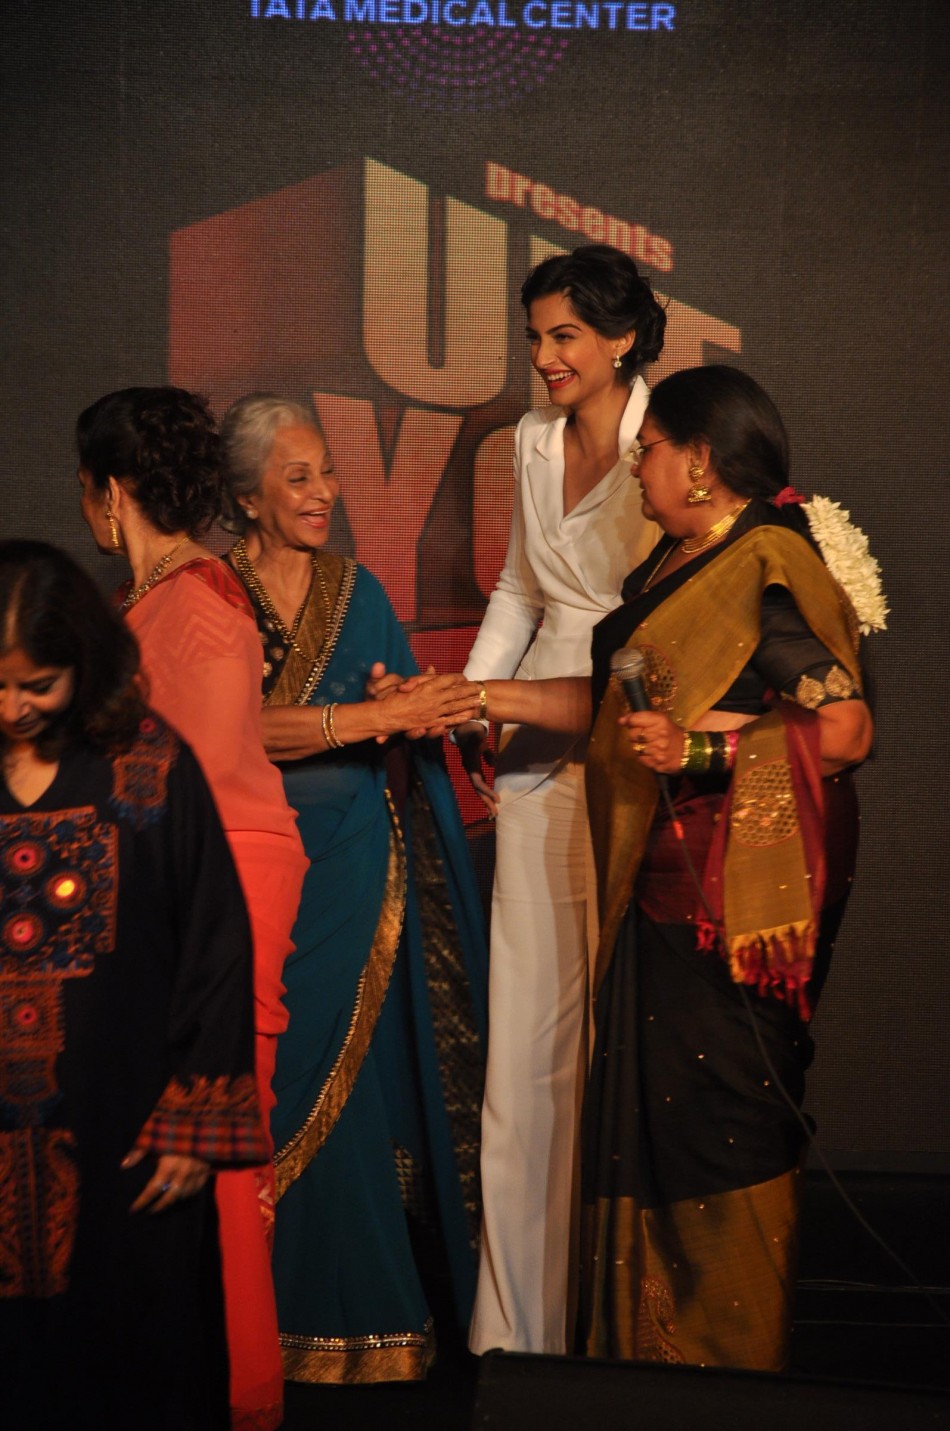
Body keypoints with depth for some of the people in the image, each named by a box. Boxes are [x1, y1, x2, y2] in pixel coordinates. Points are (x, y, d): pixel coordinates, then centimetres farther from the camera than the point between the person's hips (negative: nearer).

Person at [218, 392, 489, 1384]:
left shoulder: (355, 591, 11)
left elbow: (398, 740, 8)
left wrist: (402, 716, -16)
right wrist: (371, 717, -21)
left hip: (356, 867, 3)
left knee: (353, 1078, 2)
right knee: (269, 1087, -2)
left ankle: (358, 1316, 13)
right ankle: (274, 1310, 9)